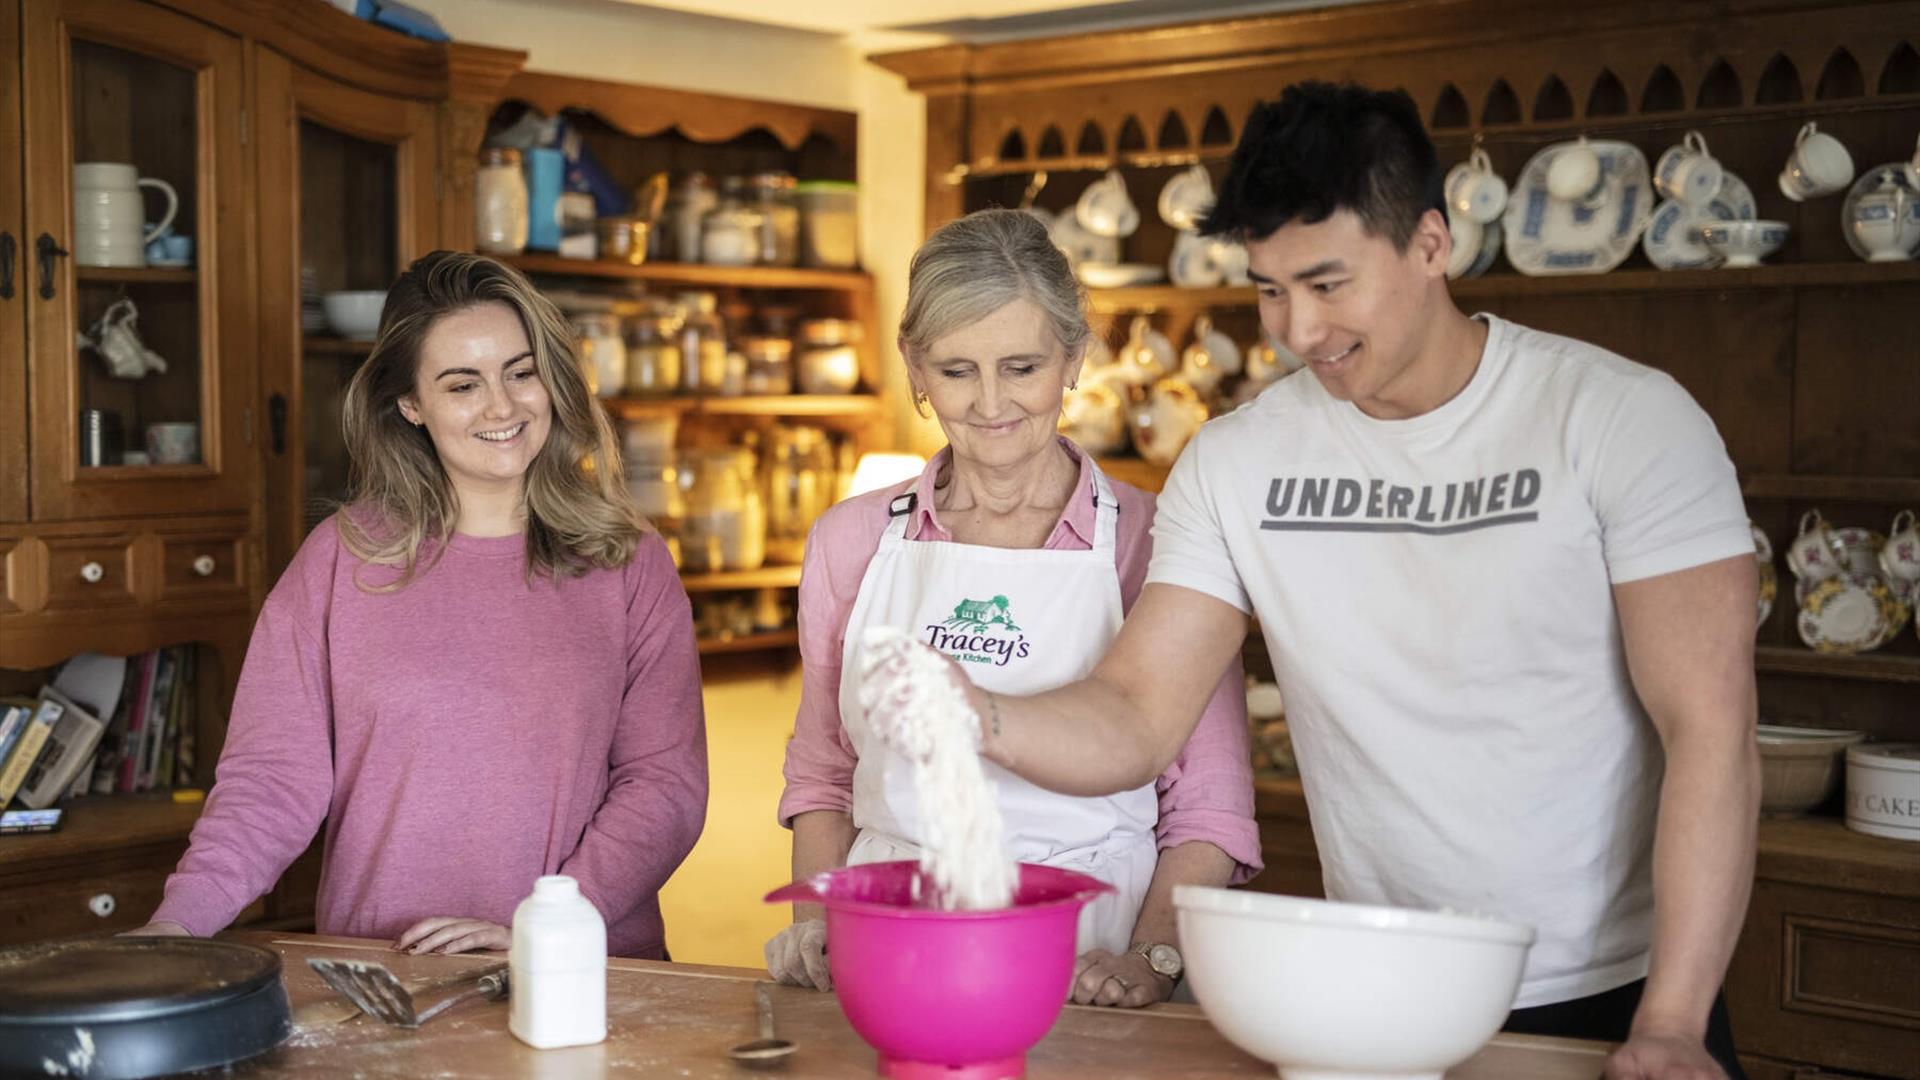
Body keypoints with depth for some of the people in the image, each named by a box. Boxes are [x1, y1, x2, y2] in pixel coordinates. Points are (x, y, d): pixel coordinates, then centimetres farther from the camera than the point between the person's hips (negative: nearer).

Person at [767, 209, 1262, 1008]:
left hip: (1084, 993, -2)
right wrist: (816, 921, 4)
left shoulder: (1151, 543, 1)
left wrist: (1152, 958, -10)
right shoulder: (851, 541, 11)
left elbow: (1209, 809, 4)